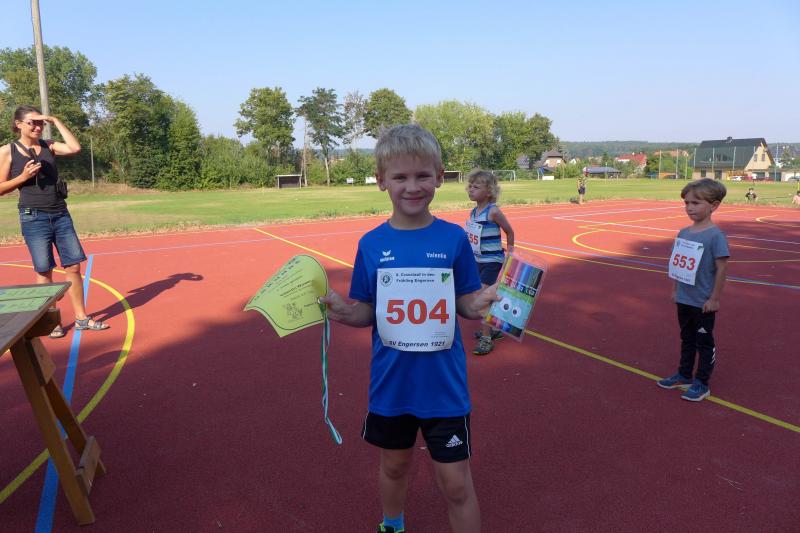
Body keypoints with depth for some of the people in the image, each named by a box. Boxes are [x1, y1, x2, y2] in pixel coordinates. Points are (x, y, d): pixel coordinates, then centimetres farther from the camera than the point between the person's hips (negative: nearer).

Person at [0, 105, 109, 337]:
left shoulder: (48, 146, 8)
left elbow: (75, 148, -11)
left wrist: (56, 121, -6)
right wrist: (23, 177, -15)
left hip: (61, 215, 4)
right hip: (34, 218, -3)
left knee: (74, 265, 4)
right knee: (44, 271, 2)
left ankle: (81, 317, 14)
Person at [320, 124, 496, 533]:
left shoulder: (454, 239, -8)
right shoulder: (371, 244, -5)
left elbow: (466, 303, -2)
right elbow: (367, 313, 0)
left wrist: (485, 303, -23)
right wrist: (343, 312, -20)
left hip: (444, 385, -2)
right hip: (391, 384, 2)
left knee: (456, 483, 7)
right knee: (394, 466, 23)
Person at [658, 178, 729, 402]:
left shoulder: (715, 235, -17)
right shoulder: (683, 233, 3)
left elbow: (722, 268, -16)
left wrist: (714, 299, -14)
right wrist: (675, 290, 13)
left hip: (703, 303, -7)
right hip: (683, 300, 7)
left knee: (704, 343, 8)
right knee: (687, 339, 21)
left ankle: (702, 384, 21)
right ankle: (684, 375, 35)